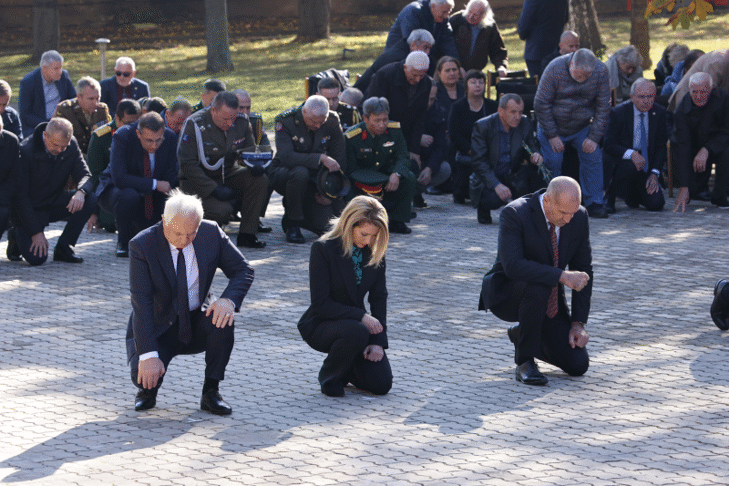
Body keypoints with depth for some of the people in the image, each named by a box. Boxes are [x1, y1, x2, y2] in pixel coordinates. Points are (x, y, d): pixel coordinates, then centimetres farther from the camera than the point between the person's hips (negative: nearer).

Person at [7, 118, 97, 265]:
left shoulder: (72, 145, -8)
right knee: (36, 258, -25)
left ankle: (63, 247, -5)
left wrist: (81, 192, -33)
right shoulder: (25, 150, -23)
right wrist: (36, 232, -26)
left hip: (55, 204, 5)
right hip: (30, 209, -5)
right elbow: (20, 196, -21)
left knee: (90, 200, -21)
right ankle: (17, 236, 11)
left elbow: (85, 175, -6)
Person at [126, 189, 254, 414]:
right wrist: (148, 354, -34)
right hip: (158, 327, -3)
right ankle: (148, 388, 13)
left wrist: (229, 300, -27)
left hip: (198, 325, 3)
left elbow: (243, 270, -4)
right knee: (144, 375, -28)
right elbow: (141, 303, -25)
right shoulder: (142, 245, -20)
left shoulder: (211, 233, -11)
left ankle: (211, 392, -13)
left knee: (223, 316, -29)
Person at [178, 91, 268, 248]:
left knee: (260, 180, -21)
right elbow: (187, 165, -19)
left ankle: (246, 235, -14)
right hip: (198, 181, -5)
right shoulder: (195, 125, -19)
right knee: (221, 211, -32)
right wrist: (215, 190, -26)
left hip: (228, 175, 5)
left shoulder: (241, 123, -4)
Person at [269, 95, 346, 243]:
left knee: (325, 226, -16)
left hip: (313, 181, 3)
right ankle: (292, 223, -17)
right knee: (300, 173, -40)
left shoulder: (332, 121, -7)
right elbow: (286, 156, -31)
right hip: (283, 173, -3)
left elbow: (340, 159, 0)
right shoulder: (285, 121, -18)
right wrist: (321, 158, -39)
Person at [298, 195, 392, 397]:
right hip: (319, 325, -5)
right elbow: (320, 303, -19)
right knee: (356, 333, -38)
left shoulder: (374, 251, -2)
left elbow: (379, 297, 4)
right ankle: (329, 376, -8)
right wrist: (361, 316, -26)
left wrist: (378, 341, -7)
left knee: (382, 384, -11)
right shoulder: (323, 248, -17)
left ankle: (347, 367, 23)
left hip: (357, 322, 5)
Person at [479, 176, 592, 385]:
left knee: (578, 365, -8)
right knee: (538, 286, -39)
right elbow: (512, 266, -36)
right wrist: (562, 276, -42)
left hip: (548, 301, 5)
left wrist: (578, 323, -8)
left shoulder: (579, 217, -8)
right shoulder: (514, 213, -24)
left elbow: (583, 270, -1)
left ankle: (522, 336, 19)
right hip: (506, 295, -5)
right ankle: (524, 361, -21)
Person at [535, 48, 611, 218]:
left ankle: (594, 203, 1)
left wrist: (594, 137, -11)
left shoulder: (601, 72, -17)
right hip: (553, 126, -2)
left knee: (593, 158, -9)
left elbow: (603, 106, -7)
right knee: (552, 161, -12)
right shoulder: (555, 69, -24)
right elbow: (541, 104, -17)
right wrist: (552, 135, -16)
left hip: (582, 127, 2)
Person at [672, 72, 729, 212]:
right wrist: (683, 187, -31)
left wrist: (706, 150, -34)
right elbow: (681, 148, -25)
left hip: (718, 146, -1)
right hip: (695, 149, 1)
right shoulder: (682, 110, -20)